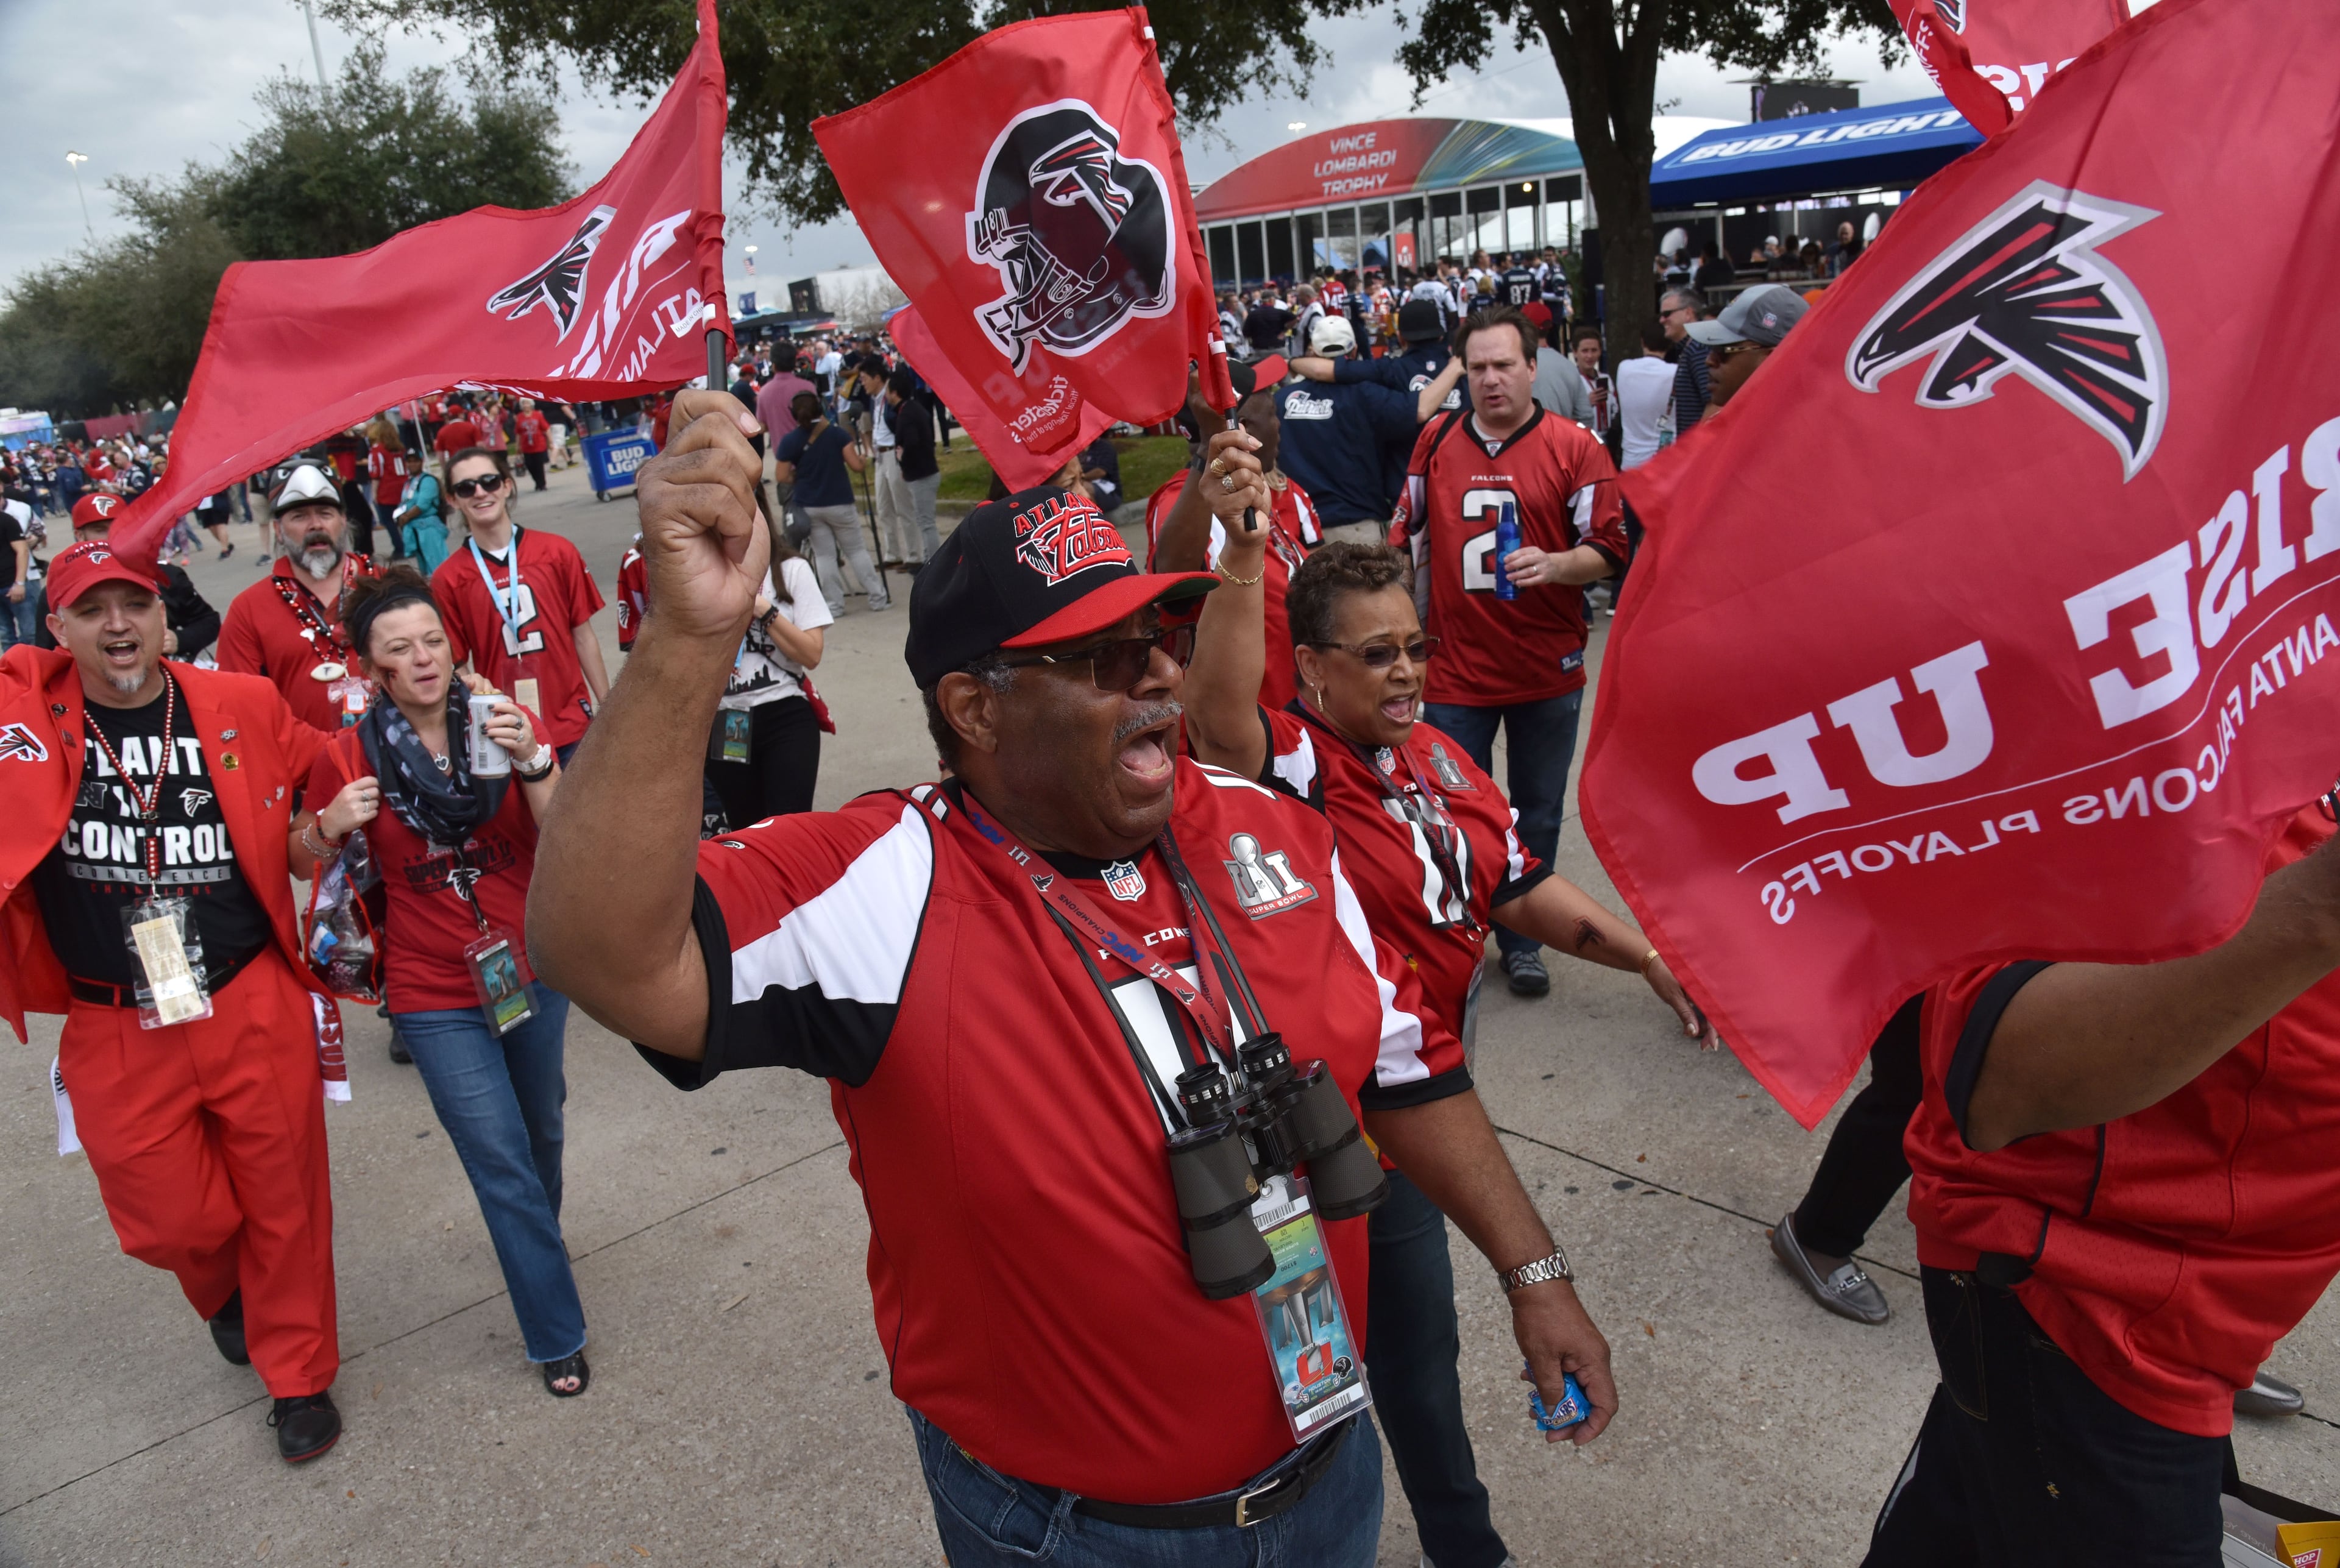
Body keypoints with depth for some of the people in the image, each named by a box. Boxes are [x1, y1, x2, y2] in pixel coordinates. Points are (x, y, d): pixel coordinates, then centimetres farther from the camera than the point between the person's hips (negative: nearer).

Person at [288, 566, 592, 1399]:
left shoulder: (500, 720, -6)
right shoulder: (351, 757, -9)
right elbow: (301, 862, 5)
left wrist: (532, 761, -30)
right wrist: (331, 826, -16)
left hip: (533, 969, 2)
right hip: (437, 998, -2)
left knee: (540, 1130, 21)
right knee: (504, 1166, 0)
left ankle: (534, 1245, 52)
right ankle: (557, 1338, 16)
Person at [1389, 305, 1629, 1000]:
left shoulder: (1575, 447, -3)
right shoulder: (1436, 439, 6)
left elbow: (1608, 549, -4)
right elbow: (1407, 533, 16)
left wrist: (1553, 565, -23)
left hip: (1546, 673, -1)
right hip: (1454, 667, 1)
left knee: (1537, 816, 11)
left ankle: (1521, 942, 28)